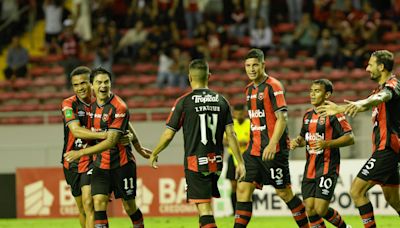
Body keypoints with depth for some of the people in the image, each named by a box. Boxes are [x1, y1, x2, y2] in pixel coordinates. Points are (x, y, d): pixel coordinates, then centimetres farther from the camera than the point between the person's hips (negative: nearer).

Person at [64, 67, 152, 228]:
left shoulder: (119, 108, -18)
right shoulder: (92, 105, 4)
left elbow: (111, 142, -23)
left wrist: (82, 152, -24)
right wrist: (138, 147, 24)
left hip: (122, 164, -5)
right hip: (100, 165, 5)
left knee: (129, 207, 5)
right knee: (98, 202, -10)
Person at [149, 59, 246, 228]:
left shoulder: (184, 102, -7)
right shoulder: (221, 101, 4)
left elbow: (168, 135, -4)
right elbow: (230, 134, 1)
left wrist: (154, 154, 12)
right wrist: (240, 162, 4)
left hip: (195, 162, -5)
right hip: (216, 162, 5)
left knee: (204, 207, -7)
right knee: (206, 203, 23)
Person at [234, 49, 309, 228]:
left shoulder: (273, 86, -10)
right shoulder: (250, 89, 14)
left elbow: (282, 118, -17)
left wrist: (272, 144, -26)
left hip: (273, 150, -7)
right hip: (254, 150, 7)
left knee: (284, 192, 0)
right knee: (243, 189, -2)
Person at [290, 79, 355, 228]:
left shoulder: (333, 114, -8)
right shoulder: (308, 115, 14)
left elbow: (350, 138, -13)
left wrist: (327, 144, -24)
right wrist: (297, 142, 6)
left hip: (327, 169, -7)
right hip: (310, 169, 7)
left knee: (320, 210, -12)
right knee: (310, 210, 0)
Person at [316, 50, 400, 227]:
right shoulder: (382, 87, 19)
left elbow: (382, 97, -36)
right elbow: (367, 104, 35)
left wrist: (362, 103, -56)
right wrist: (339, 109, 42)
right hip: (385, 149, 10)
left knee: (357, 191, -14)